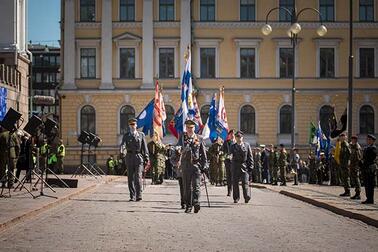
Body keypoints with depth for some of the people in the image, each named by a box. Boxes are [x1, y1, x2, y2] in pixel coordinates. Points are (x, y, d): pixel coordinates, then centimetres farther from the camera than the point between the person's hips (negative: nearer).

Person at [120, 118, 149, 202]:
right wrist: (122, 147, -30)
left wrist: (146, 158, 2)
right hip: (129, 157, 2)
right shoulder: (126, 135, 10)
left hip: (138, 157, -2)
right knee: (130, 177, 4)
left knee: (138, 176, -13)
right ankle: (132, 196, 10)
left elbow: (144, 147, 8)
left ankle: (139, 195, -9)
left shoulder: (141, 135, 8)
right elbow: (123, 144, -6)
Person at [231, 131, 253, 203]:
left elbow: (250, 156, 7)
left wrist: (250, 166, 0)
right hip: (235, 167, 2)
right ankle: (236, 198, 11)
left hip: (244, 166, -1)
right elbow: (231, 155, 7)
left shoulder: (247, 145, 8)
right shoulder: (233, 146, 11)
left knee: (245, 182, -8)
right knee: (235, 183, 3)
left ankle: (247, 197, -7)